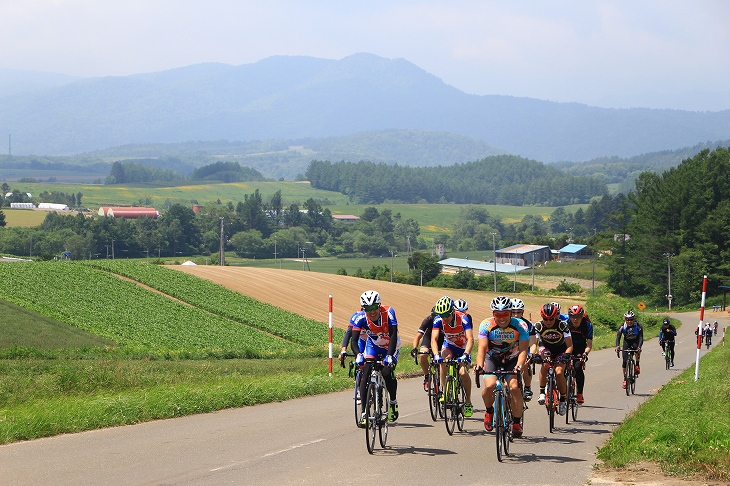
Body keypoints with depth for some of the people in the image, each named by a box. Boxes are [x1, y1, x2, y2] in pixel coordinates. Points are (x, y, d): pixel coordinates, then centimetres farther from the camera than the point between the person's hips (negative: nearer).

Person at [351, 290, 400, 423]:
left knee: (387, 373, -20)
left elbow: (393, 336, -34)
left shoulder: (388, 312, -32)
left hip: (390, 347, -2)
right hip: (372, 346, 2)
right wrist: (358, 355, -50)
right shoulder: (361, 318, -26)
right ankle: (364, 411, -11)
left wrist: (389, 356, -47)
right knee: (366, 374, -16)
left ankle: (393, 402, 7)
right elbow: (354, 340, -30)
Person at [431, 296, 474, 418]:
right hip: (449, 346, 2)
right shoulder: (438, 320, -22)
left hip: (463, 348, -2)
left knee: (463, 373, -22)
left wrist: (465, 355, -51)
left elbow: (470, 339, -36)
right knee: (443, 360, -32)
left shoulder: (463, 318, -29)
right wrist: (436, 355, -47)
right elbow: (434, 339, -29)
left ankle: (468, 403, -2)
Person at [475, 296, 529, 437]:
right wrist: (480, 365, -49)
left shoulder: (520, 326, -23)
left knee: (514, 387, -22)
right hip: (492, 358, 0)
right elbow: (482, 348, -31)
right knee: (489, 386, -24)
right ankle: (489, 410, 8)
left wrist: (519, 366, -48)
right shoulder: (486, 325, -23)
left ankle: (517, 422, -4)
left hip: (512, 360, 0)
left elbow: (523, 350, -28)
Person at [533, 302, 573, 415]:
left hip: (560, 350, -1)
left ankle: (563, 400, -3)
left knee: (559, 372, -22)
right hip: (545, 348, 1)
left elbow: (570, 345, -26)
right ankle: (542, 392, -21)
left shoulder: (562, 325, -26)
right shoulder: (538, 326, -22)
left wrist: (566, 355, -45)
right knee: (545, 364, -32)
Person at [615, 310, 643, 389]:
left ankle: (637, 365, -14)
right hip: (627, 342, 2)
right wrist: (617, 346, -47)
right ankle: (625, 379, 3)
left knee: (637, 349, -37)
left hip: (635, 341, -2)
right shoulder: (623, 327, -21)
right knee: (625, 361, -9)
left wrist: (639, 346, -51)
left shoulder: (638, 326, -25)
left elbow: (641, 337, -33)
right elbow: (618, 336, -28)